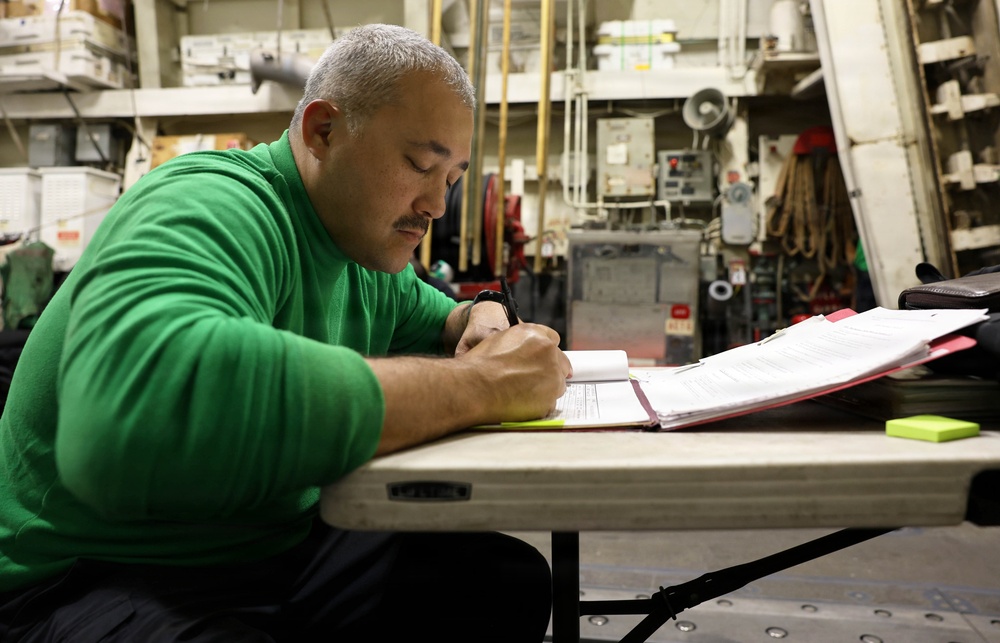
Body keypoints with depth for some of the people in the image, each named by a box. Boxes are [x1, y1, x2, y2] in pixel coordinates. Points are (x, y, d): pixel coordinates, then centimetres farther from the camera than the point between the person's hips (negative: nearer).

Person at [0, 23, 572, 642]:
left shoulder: (367, 253, 5)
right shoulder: (209, 209, -25)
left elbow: (435, 319, 24)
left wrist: (482, 319, -3)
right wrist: (480, 383, -37)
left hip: (283, 543, 9)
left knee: (514, 581, -2)